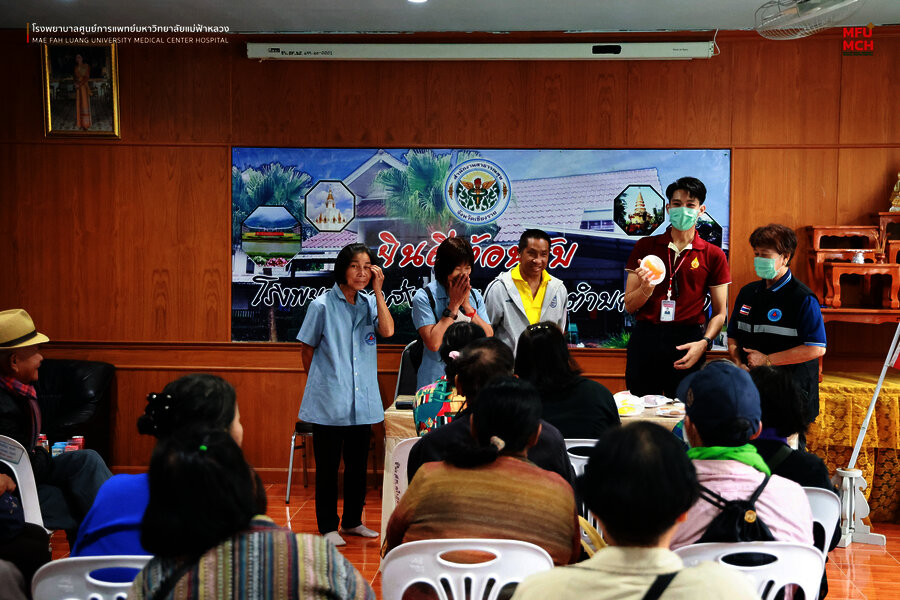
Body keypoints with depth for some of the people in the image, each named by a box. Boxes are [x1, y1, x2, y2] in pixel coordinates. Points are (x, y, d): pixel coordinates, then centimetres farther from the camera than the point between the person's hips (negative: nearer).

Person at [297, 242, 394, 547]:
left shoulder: (370, 302, 5)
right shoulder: (322, 305, -6)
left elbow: (387, 330, -13)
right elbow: (307, 350, 4)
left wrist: (378, 291, -13)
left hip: (363, 402, 4)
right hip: (329, 403, -4)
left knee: (358, 464, 13)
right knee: (328, 466, 4)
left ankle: (353, 521, 27)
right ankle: (328, 526, 15)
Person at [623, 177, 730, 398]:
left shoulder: (713, 255, 7)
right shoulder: (645, 246, 10)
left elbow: (719, 313, 5)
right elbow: (629, 306, 7)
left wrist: (703, 343, -12)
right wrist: (646, 288, -13)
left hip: (686, 342, -1)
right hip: (645, 339, 1)